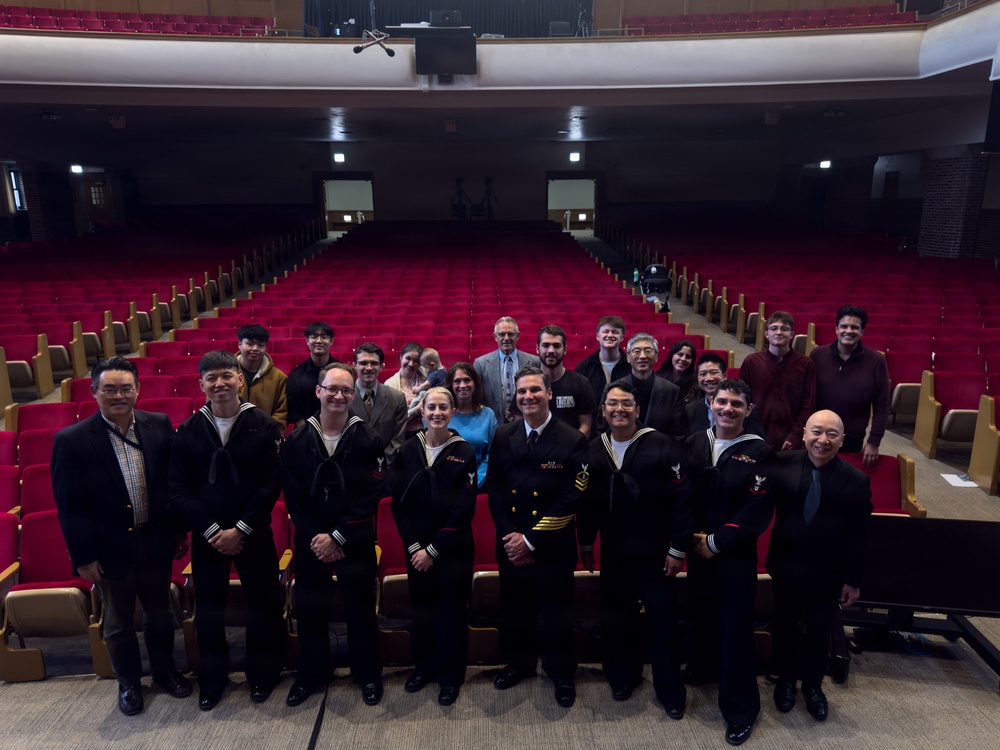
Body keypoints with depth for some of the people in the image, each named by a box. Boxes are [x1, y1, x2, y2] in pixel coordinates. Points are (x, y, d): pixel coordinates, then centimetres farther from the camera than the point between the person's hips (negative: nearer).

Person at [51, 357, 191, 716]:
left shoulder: (159, 426, -6)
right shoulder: (72, 440, -13)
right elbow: (69, 507, -10)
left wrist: (180, 529, 4)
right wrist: (83, 556, -9)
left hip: (155, 542, 2)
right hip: (111, 549, -2)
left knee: (159, 612, 20)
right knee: (119, 622, 18)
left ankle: (165, 671, 43)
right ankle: (128, 683, 40)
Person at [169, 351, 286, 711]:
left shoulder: (263, 425, -7)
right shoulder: (188, 431, -1)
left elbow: (272, 482, -9)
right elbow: (179, 487, -2)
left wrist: (241, 529, -13)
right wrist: (211, 530, -10)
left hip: (253, 533, -1)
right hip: (206, 534, 2)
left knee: (263, 601, 8)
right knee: (208, 606, 12)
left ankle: (262, 674, 29)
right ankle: (212, 678, 33)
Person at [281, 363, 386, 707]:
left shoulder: (368, 440, -7)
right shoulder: (296, 441, -1)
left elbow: (370, 496, -10)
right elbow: (293, 498, -2)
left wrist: (337, 536, -13)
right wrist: (316, 537, -10)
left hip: (355, 542, -2)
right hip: (310, 542, 2)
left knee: (361, 609, 9)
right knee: (309, 609, 13)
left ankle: (367, 674, 29)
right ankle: (310, 674, 34)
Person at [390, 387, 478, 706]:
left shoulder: (463, 452, -9)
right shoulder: (407, 450, -1)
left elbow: (463, 509, -11)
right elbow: (398, 503, 0)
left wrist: (433, 549, -12)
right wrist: (413, 546, -8)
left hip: (452, 547, -2)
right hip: (415, 547, 3)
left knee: (452, 609, 8)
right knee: (421, 606, 15)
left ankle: (450, 674, 27)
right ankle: (423, 666, 36)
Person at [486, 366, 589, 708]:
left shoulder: (573, 440, -11)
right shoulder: (503, 436, 1)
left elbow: (571, 499, -15)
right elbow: (493, 488, 2)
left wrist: (531, 539, -15)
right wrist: (510, 536, -8)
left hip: (553, 547, -3)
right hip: (510, 544, 3)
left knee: (556, 613, 13)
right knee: (514, 609, 18)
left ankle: (561, 672, 37)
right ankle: (519, 662, 43)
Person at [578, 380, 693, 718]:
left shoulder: (662, 446, -11)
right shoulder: (593, 450, 2)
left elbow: (681, 499, -11)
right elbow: (587, 501, 9)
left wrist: (678, 548, -12)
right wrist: (585, 544, 10)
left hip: (655, 550, -3)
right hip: (613, 551, 3)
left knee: (662, 618, 7)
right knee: (617, 615, 13)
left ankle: (670, 690, 25)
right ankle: (623, 677, 36)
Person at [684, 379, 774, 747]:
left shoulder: (759, 452, -10)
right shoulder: (693, 444, 0)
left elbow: (758, 510, -14)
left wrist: (717, 543, -14)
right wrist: (693, 537, -7)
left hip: (736, 554, -3)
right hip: (697, 548, 4)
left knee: (735, 627, 2)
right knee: (702, 613, 18)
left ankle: (740, 708, 19)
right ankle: (703, 668, 45)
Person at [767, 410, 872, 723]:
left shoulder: (857, 480, -12)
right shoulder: (783, 465, -12)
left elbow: (858, 536, -7)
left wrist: (853, 580, -4)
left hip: (828, 573, 0)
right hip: (786, 566, 0)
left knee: (818, 632, 18)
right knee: (785, 626, 19)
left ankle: (813, 685, 42)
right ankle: (785, 680, 43)